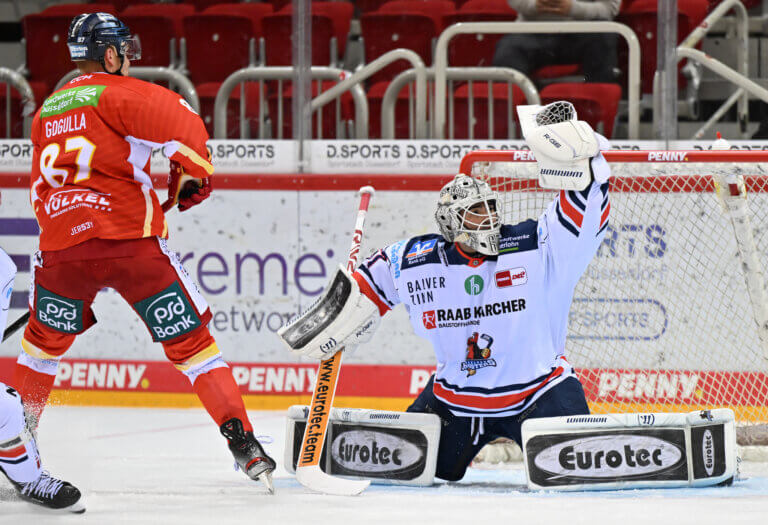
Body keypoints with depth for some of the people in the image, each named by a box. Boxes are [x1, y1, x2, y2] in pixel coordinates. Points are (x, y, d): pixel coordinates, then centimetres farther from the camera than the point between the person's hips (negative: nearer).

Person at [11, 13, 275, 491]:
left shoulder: (49, 110, 20)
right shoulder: (116, 92, -1)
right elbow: (182, 125, -16)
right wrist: (192, 178, 1)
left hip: (62, 243, 4)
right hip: (132, 242, -4)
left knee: (45, 339, 26)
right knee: (190, 341, 2)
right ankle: (243, 443, -5)